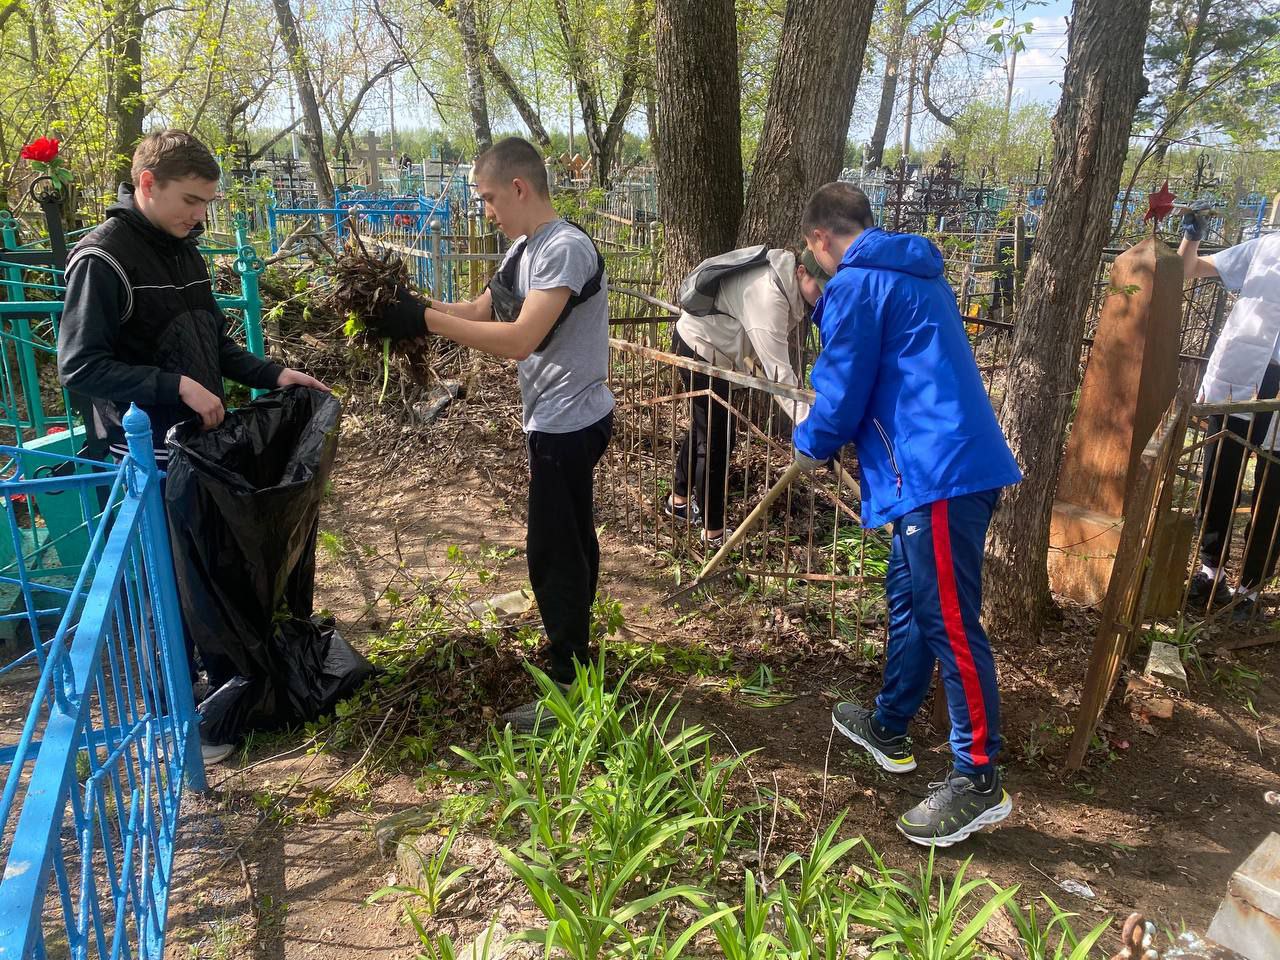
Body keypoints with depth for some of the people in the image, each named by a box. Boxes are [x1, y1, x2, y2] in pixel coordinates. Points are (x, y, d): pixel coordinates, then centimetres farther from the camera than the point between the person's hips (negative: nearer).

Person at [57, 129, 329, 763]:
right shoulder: (103, 258, -14)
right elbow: (79, 366, -18)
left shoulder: (183, 251, 11)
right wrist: (175, 385, -25)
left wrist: (270, 374, 5)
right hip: (149, 458, -7)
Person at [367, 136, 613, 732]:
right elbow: (480, 311, 9)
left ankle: (568, 688, 10)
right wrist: (411, 306, -6)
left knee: (552, 552, -3)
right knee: (571, 542, 20)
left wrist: (424, 319, -25)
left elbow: (518, 339, -29)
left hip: (568, 424, -10)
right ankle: (575, 651, 38)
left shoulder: (565, 249, -22)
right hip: (561, 420, 10)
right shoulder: (525, 247, 10)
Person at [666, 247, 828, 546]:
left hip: (713, 348, 10)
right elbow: (778, 371, -40)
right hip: (699, 347, -10)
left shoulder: (791, 281, -5)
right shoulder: (769, 295, -35)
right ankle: (713, 533, 5)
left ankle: (679, 500, 40)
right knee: (718, 437, -6)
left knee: (705, 428, 22)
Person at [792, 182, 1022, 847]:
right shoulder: (915, 273, 20)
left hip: (938, 472, -10)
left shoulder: (856, 284, -8)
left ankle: (978, 782, 6)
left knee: (949, 623, -4)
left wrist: (810, 445, 12)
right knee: (908, 596, 19)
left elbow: (843, 394, -7)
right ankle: (889, 729, 34)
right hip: (950, 461, 10)